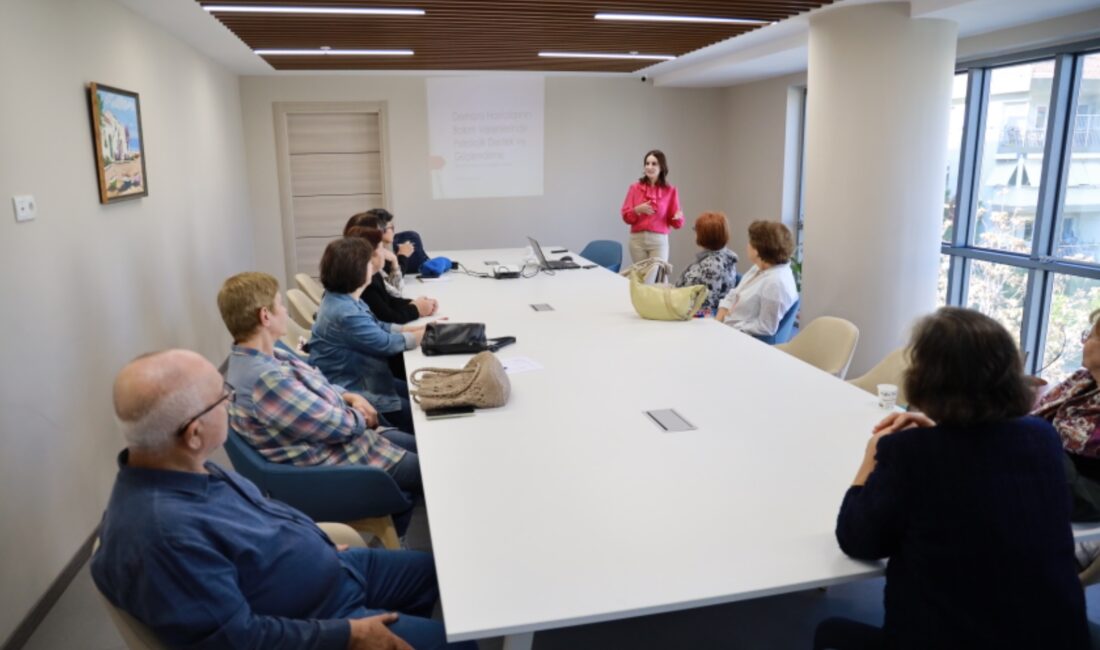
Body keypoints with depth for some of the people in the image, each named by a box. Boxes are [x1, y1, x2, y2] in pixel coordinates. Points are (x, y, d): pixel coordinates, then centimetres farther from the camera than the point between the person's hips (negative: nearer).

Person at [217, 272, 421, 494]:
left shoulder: (261, 358, -2)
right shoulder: (267, 380, -32)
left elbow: (315, 385, 13)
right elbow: (336, 425, -25)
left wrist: (349, 397, -3)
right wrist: (362, 417, -5)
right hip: (336, 463, -9)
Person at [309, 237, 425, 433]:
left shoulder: (344, 300, 3)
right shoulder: (345, 313, -29)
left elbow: (378, 327, 11)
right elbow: (386, 343, -20)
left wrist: (419, 328, 1)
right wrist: (424, 335, -5)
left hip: (362, 379, 10)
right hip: (348, 391, -10)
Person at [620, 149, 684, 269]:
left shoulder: (670, 190, 3)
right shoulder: (635, 188, 6)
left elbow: (676, 223, 5)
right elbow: (626, 216, 5)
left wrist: (678, 217, -17)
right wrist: (638, 210, -14)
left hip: (659, 241, -1)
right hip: (637, 239, 1)